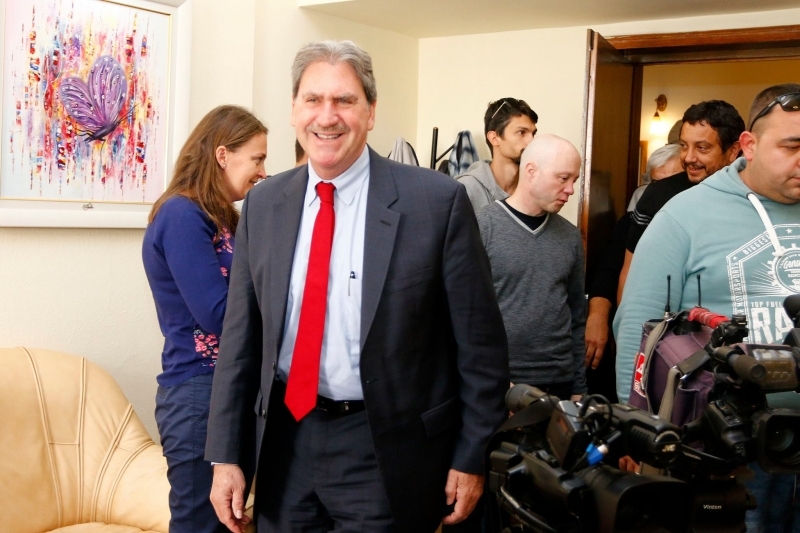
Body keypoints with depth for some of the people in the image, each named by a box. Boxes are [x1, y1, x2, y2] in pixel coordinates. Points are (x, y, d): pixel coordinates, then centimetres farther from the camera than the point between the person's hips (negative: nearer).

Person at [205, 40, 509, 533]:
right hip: (285, 440, 4)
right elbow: (241, 335, 5)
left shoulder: (438, 200, -11)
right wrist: (226, 454, 4)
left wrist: (471, 456, -4)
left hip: (386, 448, -4)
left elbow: (479, 341, -7)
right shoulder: (263, 204, 2)